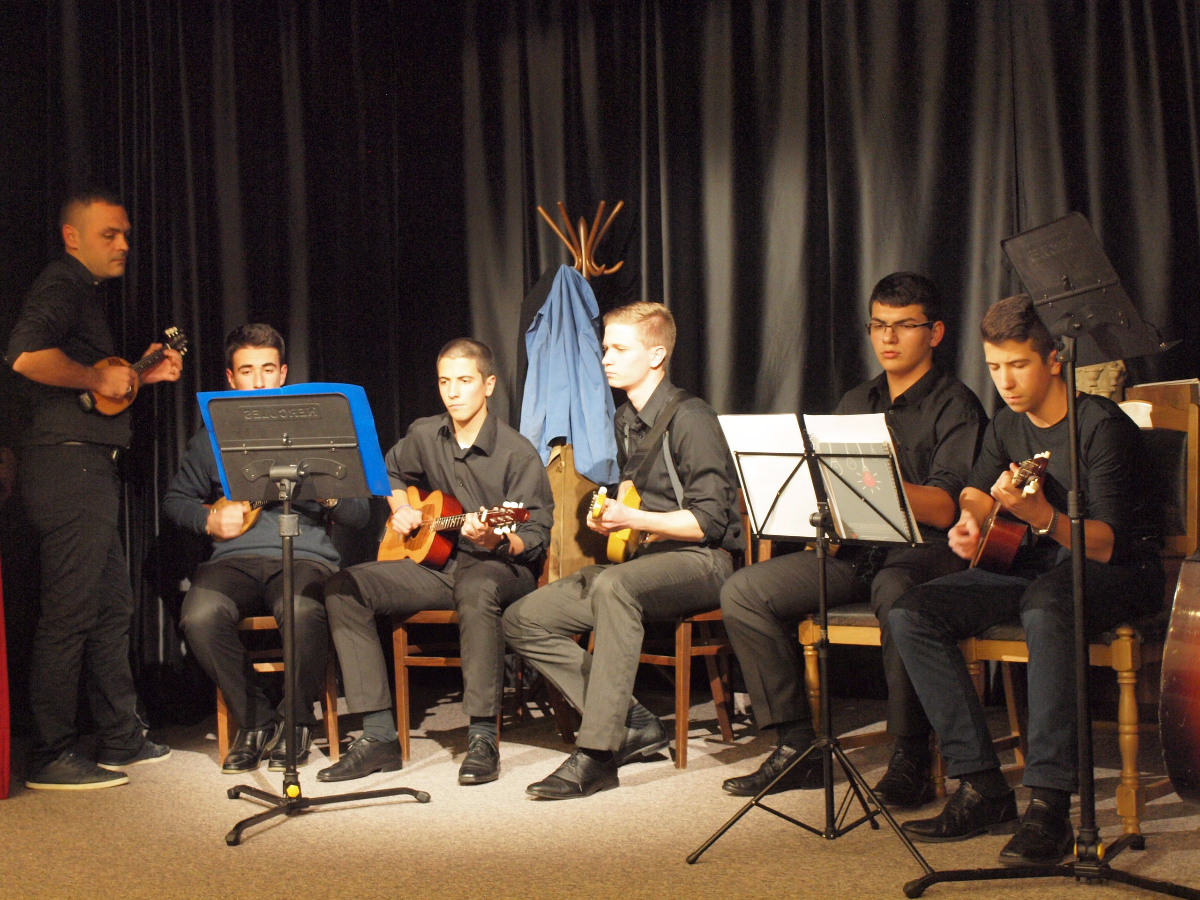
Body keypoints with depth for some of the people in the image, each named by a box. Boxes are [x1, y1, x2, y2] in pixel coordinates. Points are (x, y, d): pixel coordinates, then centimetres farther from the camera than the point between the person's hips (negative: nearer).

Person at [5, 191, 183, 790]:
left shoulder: (86, 292, 23)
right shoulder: (62, 284, -9)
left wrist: (141, 376, 16)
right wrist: (99, 377, -18)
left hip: (91, 470, 11)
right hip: (68, 465, -11)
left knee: (113, 608, 15)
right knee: (69, 615, -8)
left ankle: (121, 740, 23)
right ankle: (51, 757, -3)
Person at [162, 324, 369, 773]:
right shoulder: (213, 436, 20)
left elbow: (360, 514, 13)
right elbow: (175, 499, 24)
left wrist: (330, 496, -10)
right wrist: (210, 519, 3)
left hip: (304, 555, -2)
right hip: (235, 557, 2)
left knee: (303, 613, -37)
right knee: (200, 616, -32)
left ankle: (296, 722, -11)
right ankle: (257, 721, -11)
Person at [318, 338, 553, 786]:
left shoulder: (517, 453, -10)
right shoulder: (424, 435, 6)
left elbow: (535, 539, -12)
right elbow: (391, 471, 29)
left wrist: (496, 541, -32)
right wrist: (401, 508, 9)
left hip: (502, 568, -6)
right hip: (437, 562, 6)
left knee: (476, 587, -43)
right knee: (344, 587, -15)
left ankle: (482, 737, -36)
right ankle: (379, 736, -20)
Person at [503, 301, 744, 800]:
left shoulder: (689, 418, -12)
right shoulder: (624, 422, 15)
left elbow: (708, 520, -17)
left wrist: (631, 520, -24)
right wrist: (609, 516, 9)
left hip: (701, 560, -9)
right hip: (644, 557, 9)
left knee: (613, 586, -41)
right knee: (523, 620, -6)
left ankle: (596, 754, -39)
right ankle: (632, 724, -11)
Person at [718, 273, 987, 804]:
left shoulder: (955, 406, -1)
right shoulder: (856, 403, 20)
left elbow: (944, 509, -14)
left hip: (922, 551, -6)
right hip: (852, 550, 7)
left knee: (896, 593, -41)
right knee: (742, 592, -11)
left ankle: (910, 759, -29)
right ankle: (797, 746, -8)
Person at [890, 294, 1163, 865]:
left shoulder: (1101, 425, -16)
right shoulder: (1009, 426, 7)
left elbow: (1108, 543, -23)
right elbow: (975, 494, 15)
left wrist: (1042, 516, -42)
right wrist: (969, 523, -10)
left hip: (1117, 576, -7)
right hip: (1035, 570, 7)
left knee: (1046, 604, -42)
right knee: (911, 614, -15)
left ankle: (1049, 808, -41)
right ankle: (982, 789, -16)